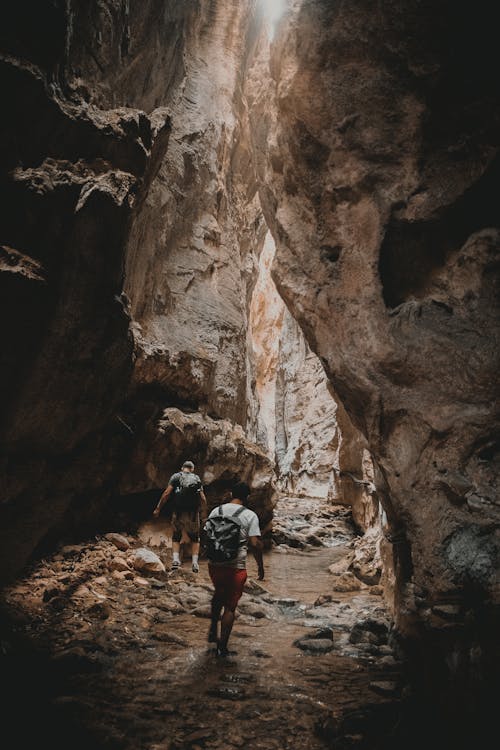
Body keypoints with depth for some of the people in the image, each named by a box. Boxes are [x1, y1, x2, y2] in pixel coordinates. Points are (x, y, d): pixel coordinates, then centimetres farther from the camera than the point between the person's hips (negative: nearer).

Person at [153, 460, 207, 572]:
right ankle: (195, 562, 4)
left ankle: (175, 559, -5)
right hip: (193, 513, 1)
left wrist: (158, 508, -3)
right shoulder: (197, 478, 10)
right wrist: (204, 511, 15)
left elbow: (167, 493, -6)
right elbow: (203, 498, 3)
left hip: (179, 512, -1)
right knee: (195, 538, 16)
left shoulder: (175, 476, 5)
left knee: (176, 537, 14)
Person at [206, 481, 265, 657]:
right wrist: (260, 566, -2)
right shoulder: (249, 515, -8)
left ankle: (213, 631, 34)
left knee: (219, 595, 29)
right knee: (230, 606, 8)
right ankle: (222, 647, 12)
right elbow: (255, 543, -13)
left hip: (214, 565, 4)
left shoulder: (216, 511, 4)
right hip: (236, 568, -4)